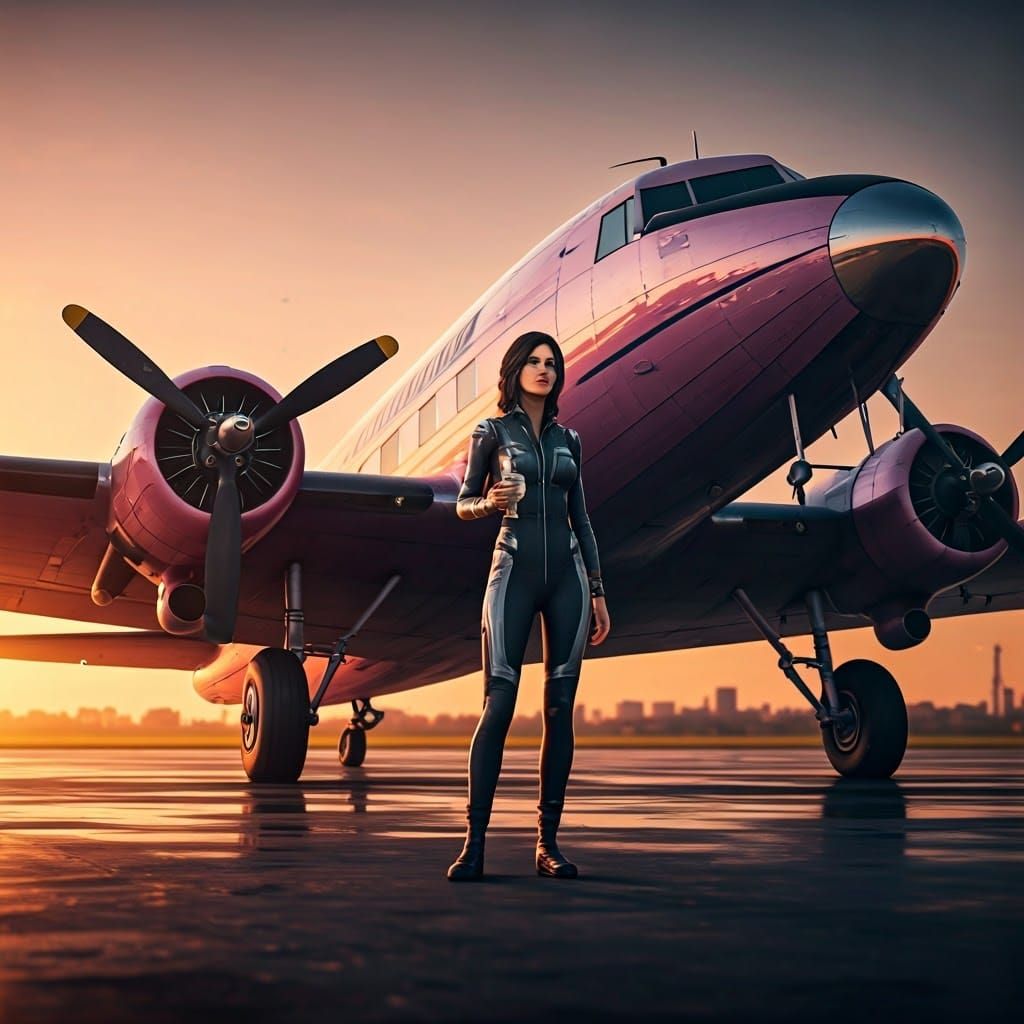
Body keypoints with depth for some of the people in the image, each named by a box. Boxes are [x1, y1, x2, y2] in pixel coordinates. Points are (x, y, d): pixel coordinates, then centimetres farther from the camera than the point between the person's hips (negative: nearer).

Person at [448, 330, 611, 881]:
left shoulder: (568, 439, 14)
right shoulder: (492, 432, 4)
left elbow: (581, 518, 16)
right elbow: (463, 502, 6)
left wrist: (597, 591, 12)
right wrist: (490, 503, -18)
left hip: (567, 574, 4)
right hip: (514, 571, -4)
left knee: (560, 708, 1)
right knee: (498, 705, -10)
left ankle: (548, 842, 5)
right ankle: (474, 843, -9)